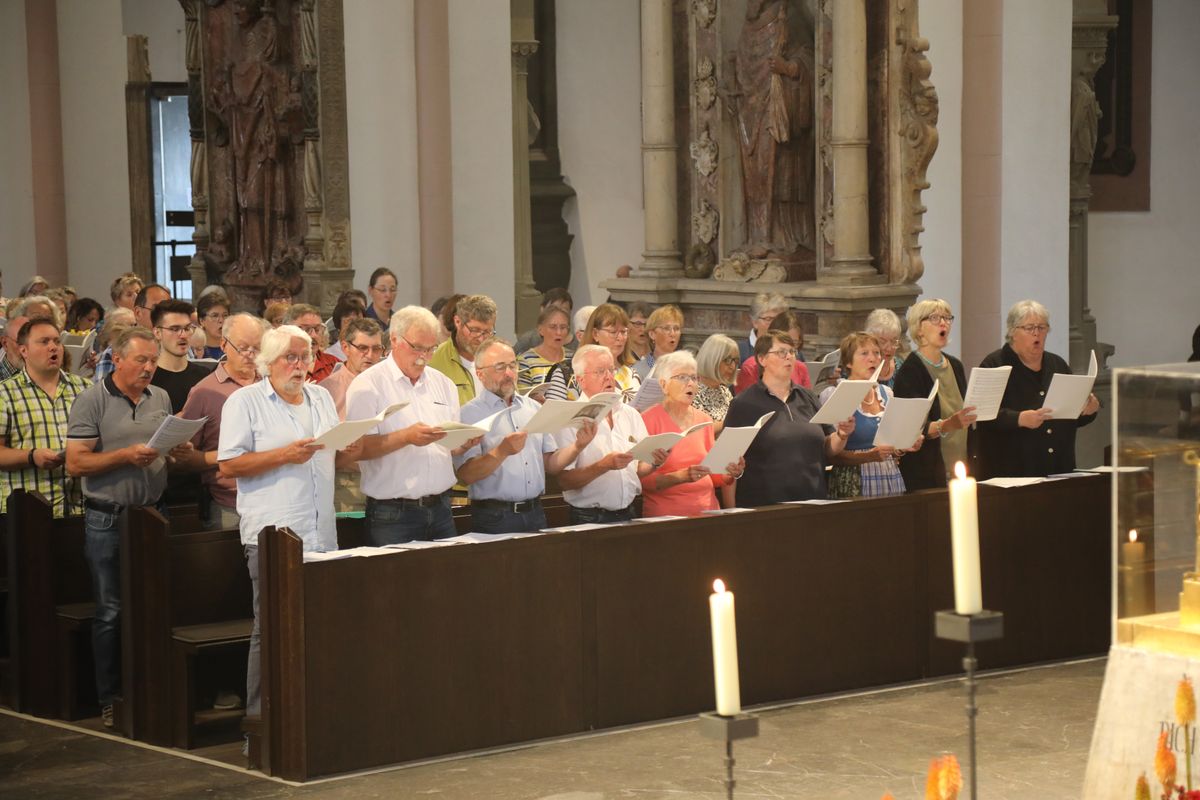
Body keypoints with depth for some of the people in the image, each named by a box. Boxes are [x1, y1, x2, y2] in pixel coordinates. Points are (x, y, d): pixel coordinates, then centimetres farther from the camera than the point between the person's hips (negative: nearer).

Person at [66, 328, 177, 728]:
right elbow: (76, 463, -11)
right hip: (107, 519, -4)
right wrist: (127, 456, -20)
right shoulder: (92, 400, -5)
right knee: (110, 612, 1)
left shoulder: (161, 399, 11)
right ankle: (109, 699, 8)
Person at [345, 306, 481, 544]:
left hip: (440, 509, 5)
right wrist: (405, 437, -24)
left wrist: (466, 442, -5)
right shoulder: (367, 385, -4)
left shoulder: (443, 384, 14)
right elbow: (357, 449, -14)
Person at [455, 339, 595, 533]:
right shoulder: (469, 414, -3)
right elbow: (465, 476, -13)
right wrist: (502, 451, -24)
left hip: (535, 515, 5)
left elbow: (550, 465, 13)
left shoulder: (533, 408, 15)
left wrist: (578, 446, -3)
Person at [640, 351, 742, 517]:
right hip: (666, 513, -5)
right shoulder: (647, 420, -4)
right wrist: (682, 476, -19)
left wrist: (728, 474, -2)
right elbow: (643, 480, -8)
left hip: (707, 509, 5)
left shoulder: (704, 420, 13)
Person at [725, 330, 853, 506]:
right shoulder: (743, 404, -3)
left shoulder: (807, 398, 11)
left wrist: (841, 436, -6)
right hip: (762, 507, -4)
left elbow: (828, 450, 15)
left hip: (811, 502, 4)